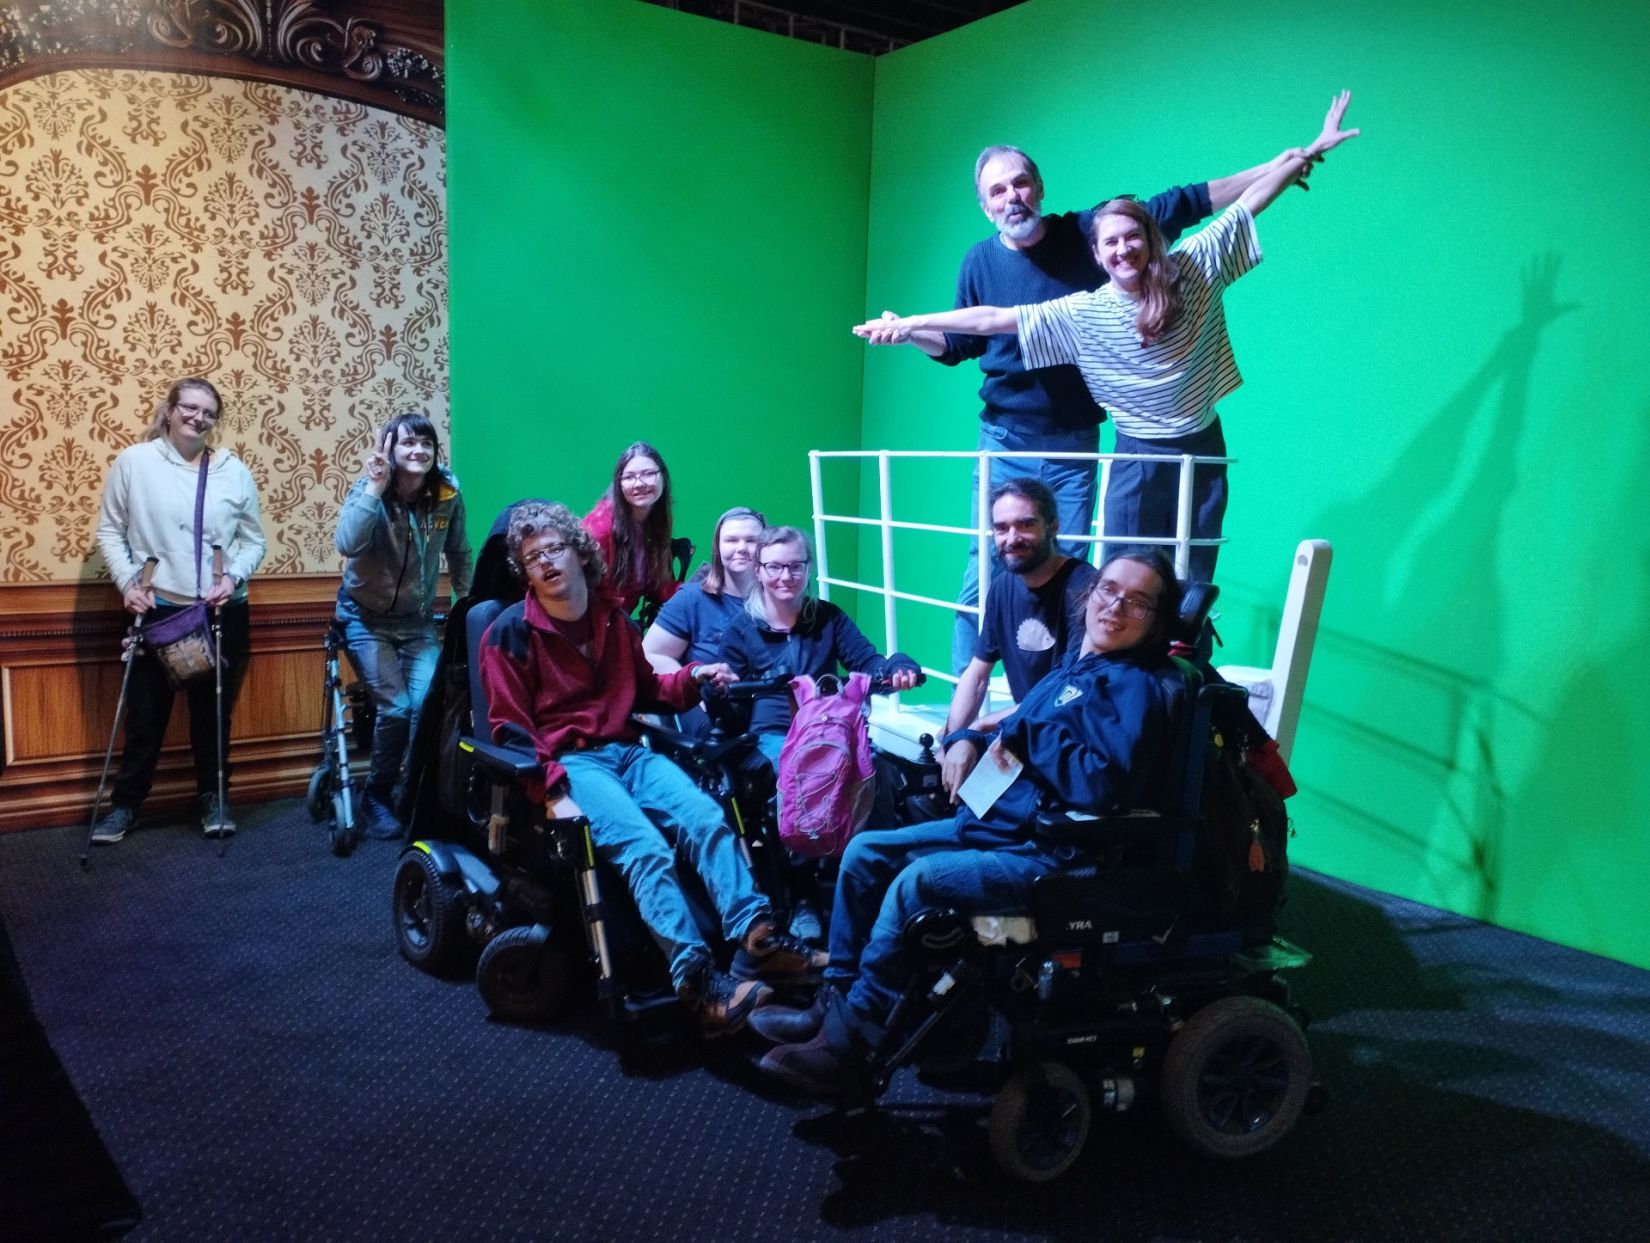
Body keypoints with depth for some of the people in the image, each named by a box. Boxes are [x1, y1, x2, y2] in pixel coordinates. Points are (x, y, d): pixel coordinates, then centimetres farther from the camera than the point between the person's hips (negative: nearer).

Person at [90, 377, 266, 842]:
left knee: (213, 710, 10)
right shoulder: (134, 462, -1)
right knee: (146, 711, 5)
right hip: (156, 610, -1)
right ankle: (125, 803, 20)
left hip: (222, 613, 1)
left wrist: (233, 576, -11)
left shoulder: (234, 471, 2)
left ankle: (213, 798, 25)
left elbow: (254, 540, 5)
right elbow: (109, 530, 3)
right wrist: (128, 581, -9)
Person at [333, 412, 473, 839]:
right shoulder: (369, 490, -16)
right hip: (367, 618, -3)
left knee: (428, 703, -14)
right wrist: (374, 487, -36)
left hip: (417, 620, 3)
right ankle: (377, 796, 9)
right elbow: (347, 544, -36)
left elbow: (458, 554, 7)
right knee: (395, 708, -15)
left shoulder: (448, 495, -8)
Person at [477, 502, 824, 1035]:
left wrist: (694, 677, 7)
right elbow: (511, 730, -4)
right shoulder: (510, 633, 0)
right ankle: (697, 980, -40)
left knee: (706, 817, -23)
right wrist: (553, 794, -19)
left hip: (626, 750, 6)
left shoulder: (612, 616, 16)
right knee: (645, 848, -31)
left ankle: (756, 936, -30)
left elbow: (645, 690, 27)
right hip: (567, 762, -5)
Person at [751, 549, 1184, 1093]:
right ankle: (837, 997, 11)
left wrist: (1025, 730, -17)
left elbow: (1104, 785, -26)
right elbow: (1012, 741, 23)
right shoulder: (1072, 667, 15)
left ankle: (849, 1037, -14)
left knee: (918, 882, -28)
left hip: (1047, 856, -10)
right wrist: (984, 740, 0)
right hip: (989, 822, 10)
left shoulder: (1138, 688, -12)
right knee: (865, 853, 6)